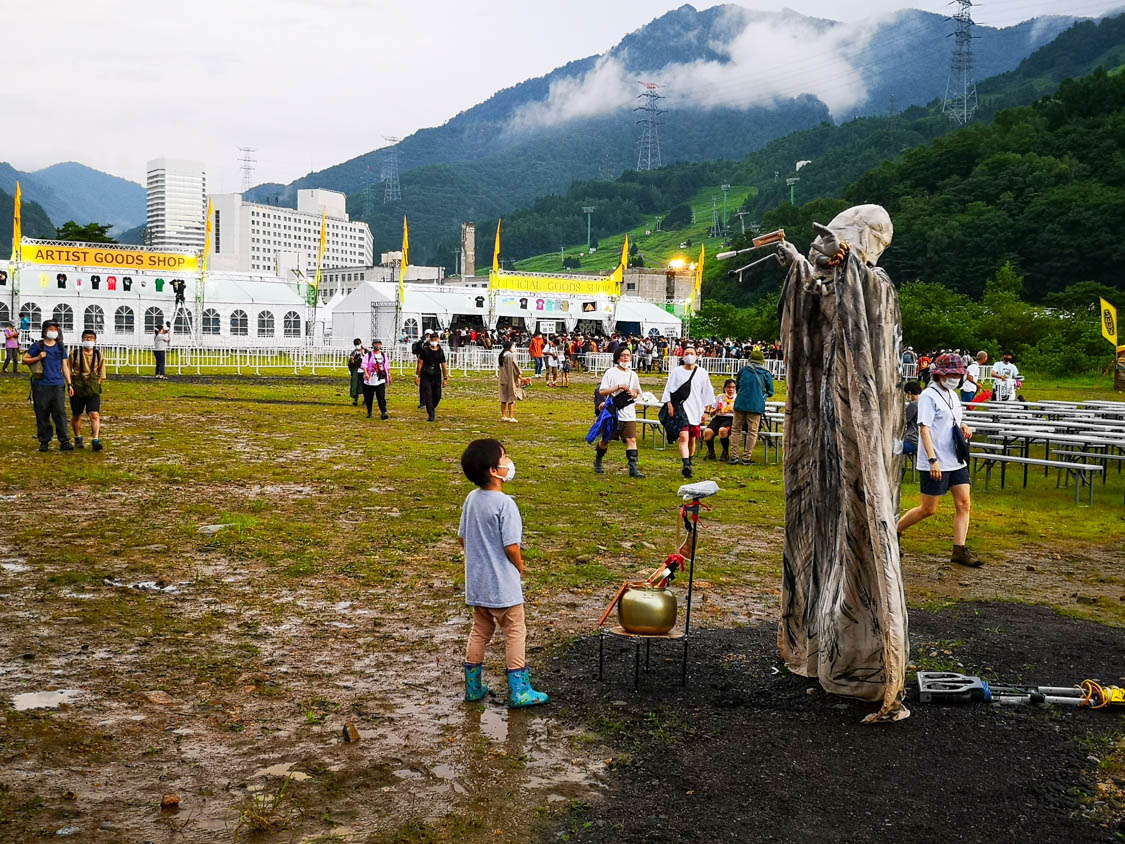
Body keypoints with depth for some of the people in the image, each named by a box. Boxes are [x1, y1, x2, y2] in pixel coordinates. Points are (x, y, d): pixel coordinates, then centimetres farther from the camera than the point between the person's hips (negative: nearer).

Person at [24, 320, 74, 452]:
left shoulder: (61, 347, 13)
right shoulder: (37, 345, 4)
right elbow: (24, 360, 8)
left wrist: (69, 384, 13)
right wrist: (38, 358, -10)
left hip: (58, 385, 1)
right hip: (41, 386, -1)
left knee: (60, 414, -6)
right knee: (42, 415, 2)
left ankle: (64, 442, -6)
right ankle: (44, 442, 10)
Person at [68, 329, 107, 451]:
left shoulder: (99, 356, 6)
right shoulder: (74, 354, 3)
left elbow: (101, 376, 12)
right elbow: (68, 372, 9)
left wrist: (95, 385, -3)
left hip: (93, 390, -1)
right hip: (77, 390, 1)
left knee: (95, 414, -15)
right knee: (76, 415, 12)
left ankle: (96, 440, -19)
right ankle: (78, 438, 31)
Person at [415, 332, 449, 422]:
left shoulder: (441, 351, 4)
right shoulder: (425, 350, -2)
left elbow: (443, 365, 8)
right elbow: (420, 363, 1)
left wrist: (445, 378, 7)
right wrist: (417, 376, -1)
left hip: (437, 376, 2)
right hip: (426, 376, -2)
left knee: (437, 396, 4)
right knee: (428, 395, -8)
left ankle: (432, 409, 32)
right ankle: (431, 415, -3)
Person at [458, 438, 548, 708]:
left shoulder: (471, 499, 1)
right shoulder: (505, 503, -22)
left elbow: (462, 538, 9)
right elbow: (511, 547, -22)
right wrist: (520, 566, -3)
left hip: (476, 583, 7)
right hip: (502, 585, -7)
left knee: (479, 633, 19)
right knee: (515, 635, 7)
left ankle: (472, 687, 26)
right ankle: (518, 691, 12)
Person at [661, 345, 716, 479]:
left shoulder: (702, 373, 6)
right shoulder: (676, 372, 3)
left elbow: (707, 393, 11)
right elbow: (668, 390, 5)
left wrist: (706, 410, 8)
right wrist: (670, 405, -5)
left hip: (696, 410, 2)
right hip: (681, 409, -2)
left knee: (692, 439, 9)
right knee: (683, 437, -17)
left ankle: (689, 463, 27)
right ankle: (686, 465, -27)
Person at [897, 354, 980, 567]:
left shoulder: (953, 395, 14)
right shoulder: (929, 395, -12)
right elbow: (924, 429, -18)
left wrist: (963, 427, 3)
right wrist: (932, 460, -25)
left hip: (957, 460, 8)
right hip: (937, 464, -8)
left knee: (964, 505, 1)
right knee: (928, 509, 0)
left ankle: (959, 550, 5)